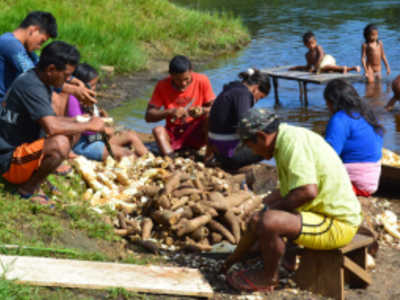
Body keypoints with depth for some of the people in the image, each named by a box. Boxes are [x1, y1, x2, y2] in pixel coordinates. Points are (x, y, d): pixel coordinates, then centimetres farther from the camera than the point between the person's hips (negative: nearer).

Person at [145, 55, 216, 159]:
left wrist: (203, 110, -27)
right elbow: (148, 116, -8)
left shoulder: (202, 80, -5)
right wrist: (170, 112, -25)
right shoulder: (162, 86, -5)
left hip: (198, 132, 0)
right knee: (158, 130, -31)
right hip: (174, 135, 0)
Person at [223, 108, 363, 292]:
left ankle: (269, 277, -3)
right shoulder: (287, 136, 10)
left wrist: (267, 210, -21)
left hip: (337, 225, -11)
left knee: (268, 222, -28)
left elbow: (308, 191, -32)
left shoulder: (292, 142, -21)